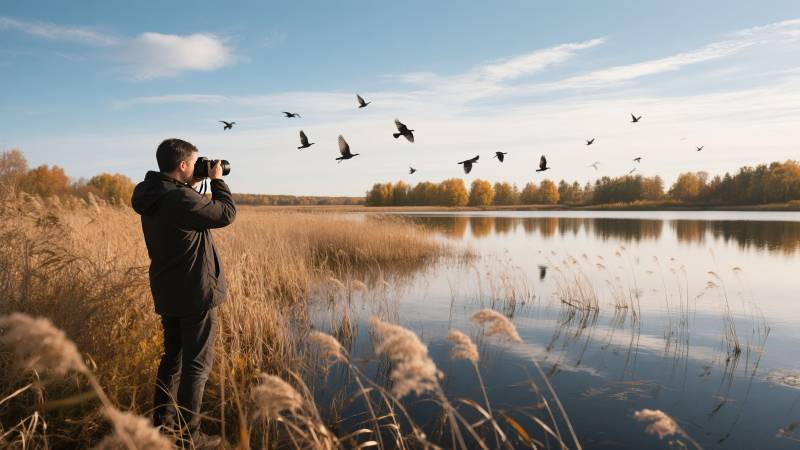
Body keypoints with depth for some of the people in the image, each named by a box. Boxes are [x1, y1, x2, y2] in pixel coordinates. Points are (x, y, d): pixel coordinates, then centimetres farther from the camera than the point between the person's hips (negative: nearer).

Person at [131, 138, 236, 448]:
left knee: (173, 356, 22)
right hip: (196, 294, -9)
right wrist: (217, 180, -2)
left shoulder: (152, 196, 3)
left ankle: (162, 421, 33)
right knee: (197, 364, 2)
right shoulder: (182, 199, -24)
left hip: (167, 294, 9)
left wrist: (192, 186, 8)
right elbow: (226, 214, -14)